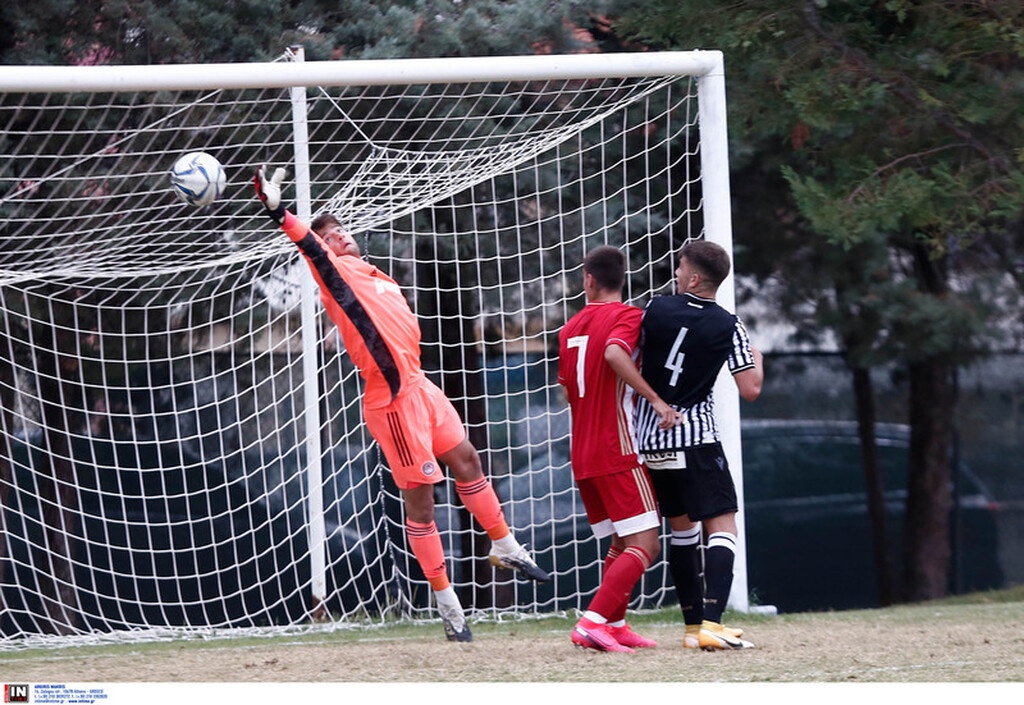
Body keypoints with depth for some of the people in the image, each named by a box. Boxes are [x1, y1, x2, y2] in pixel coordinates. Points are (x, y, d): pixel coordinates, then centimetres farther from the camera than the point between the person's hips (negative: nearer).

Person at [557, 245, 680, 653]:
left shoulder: (571, 327, 14)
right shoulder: (627, 316, -7)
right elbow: (615, 352, -27)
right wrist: (655, 399, -26)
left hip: (582, 455, 8)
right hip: (617, 451, -8)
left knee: (621, 543, 19)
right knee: (645, 545, -10)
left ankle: (615, 625, 16)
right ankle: (593, 622, -24)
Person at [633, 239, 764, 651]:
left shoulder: (656, 310, -1)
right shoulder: (728, 327, -8)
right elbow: (750, 389, -8)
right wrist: (757, 360, 12)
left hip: (651, 441, 4)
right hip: (696, 439, -4)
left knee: (682, 527, 17)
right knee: (721, 527, -4)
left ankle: (694, 625, 17)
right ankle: (711, 622, -23)